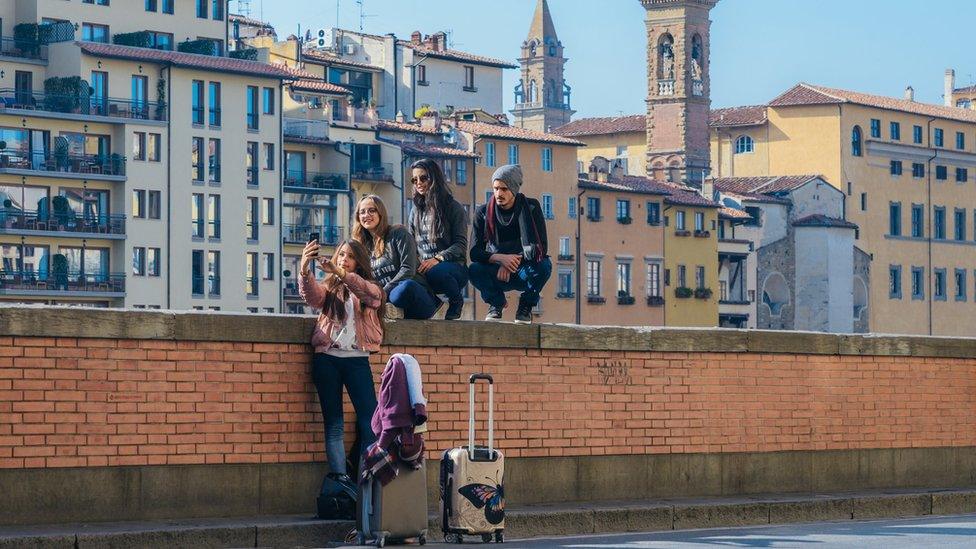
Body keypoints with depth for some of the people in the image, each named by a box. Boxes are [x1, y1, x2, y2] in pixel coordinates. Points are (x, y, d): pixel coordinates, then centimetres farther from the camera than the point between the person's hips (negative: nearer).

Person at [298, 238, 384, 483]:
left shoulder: (369, 289, 13)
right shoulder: (328, 289, 15)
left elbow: (369, 293, -13)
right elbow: (311, 295, -7)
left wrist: (339, 272, -28)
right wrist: (305, 270, -28)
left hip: (357, 359, -1)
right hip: (327, 359, 1)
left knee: (370, 423, -9)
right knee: (333, 423, -3)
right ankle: (339, 478, -7)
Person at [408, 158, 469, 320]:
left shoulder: (454, 208, 3)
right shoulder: (416, 211, 18)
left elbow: (461, 245, -6)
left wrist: (437, 259, -22)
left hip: (453, 266, -3)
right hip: (422, 266, 4)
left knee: (436, 272, -40)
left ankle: (456, 300, -5)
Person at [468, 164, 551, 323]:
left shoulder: (531, 207, -8)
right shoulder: (483, 213, -6)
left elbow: (542, 247, -13)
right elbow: (475, 252, -12)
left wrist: (512, 262, -25)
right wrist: (502, 259, -31)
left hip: (524, 273, -1)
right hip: (497, 273, 1)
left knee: (544, 265, -34)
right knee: (474, 270, -31)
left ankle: (526, 305, -3)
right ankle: (496, 303, 2)